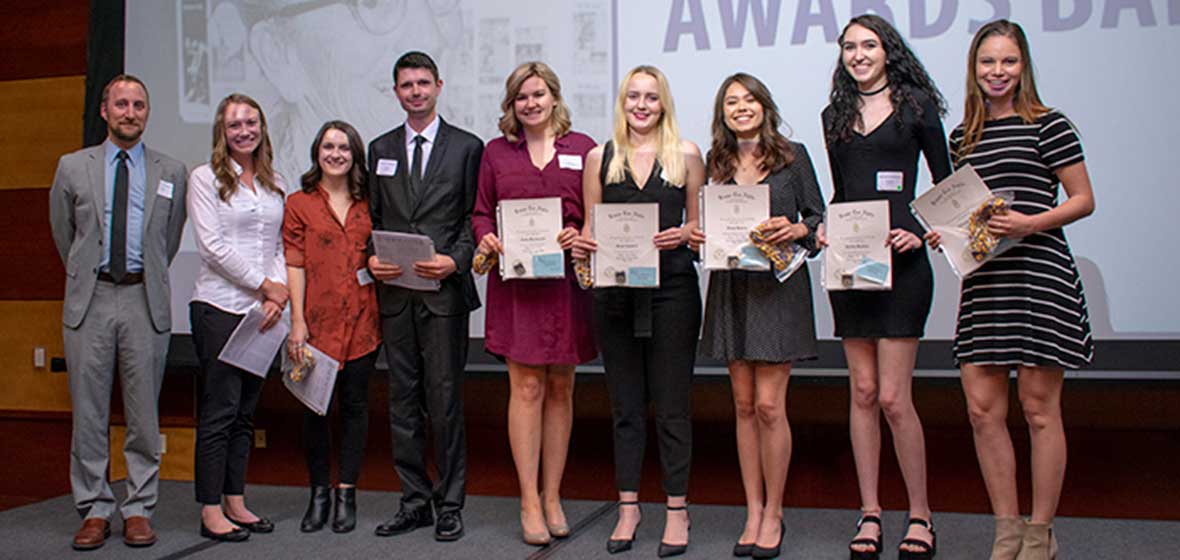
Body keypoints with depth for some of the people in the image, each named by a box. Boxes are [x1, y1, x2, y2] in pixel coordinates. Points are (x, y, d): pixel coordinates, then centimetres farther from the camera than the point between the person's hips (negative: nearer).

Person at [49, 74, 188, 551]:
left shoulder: (172, 172, 7)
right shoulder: (73, 167, 7)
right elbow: (62, 233, 17)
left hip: (146, 301, 0)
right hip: (89, 300, 1)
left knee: (144, 412, 3)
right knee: (88, 411, 4)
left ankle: (139, 509, 13)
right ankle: (94, 510, 14)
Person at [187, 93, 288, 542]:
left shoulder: (274, 183, 15)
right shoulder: (205, 178, -1)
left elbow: (281, 246, 13)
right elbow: (213, 246, -9)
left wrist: (278, 293, -4)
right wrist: (265, 285, -9)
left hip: (264, 310, 5)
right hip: (220, 307, -5)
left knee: (246, 410, 9)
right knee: (219, 410, -4)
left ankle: (235, 503, 17)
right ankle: (211, 511, 3)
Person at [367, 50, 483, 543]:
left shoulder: (466, 147, 3)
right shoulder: (381, 149, 14)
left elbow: (476, 218, 1)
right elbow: (373, 217, 16)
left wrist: (455, 261, -14)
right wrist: (370, 258, -2)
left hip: (444, 292, -4)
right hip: (394, 294, 4)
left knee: (445, 400, -2)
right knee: (403, 401, 9)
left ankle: (449, 505, 10)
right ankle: (414, 501, 19)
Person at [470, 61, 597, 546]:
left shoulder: (582, 148, 7)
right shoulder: (495, 152, 10)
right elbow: (481, 213, 11)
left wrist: (581, 236, -14)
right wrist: (486, 239, -9)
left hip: (566, 281, 0)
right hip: (515, 281, 0)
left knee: (560, 388, 7)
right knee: (526, 387, -3)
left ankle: (552, 498, 17)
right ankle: (529, 503, 5)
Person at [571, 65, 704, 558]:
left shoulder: (686, 155, 5)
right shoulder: (600, 158, 9)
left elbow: (699, 223, 8)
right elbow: (591, 228, 11)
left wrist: (682, 234, -13)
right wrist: (581, 244, -10)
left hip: (672, 289, -2)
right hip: (614, 290, 2)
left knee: (672, 402, 3)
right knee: (625, 403, 9)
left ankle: (677, 510, 13)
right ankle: (628, 507, 18)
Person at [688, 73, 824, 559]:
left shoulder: (792, 155, 2)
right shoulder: (716, 164, 11)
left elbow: (819, 218, 2)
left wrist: (796, 229, -18)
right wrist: (698, 240, -6)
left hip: (779, 287, -3)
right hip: (730, 288, 4)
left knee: (769, 404, -6)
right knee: (744, 405, 7)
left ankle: (773, 514, 8)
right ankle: (753, 512, 15)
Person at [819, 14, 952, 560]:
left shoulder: (915, 105, 2)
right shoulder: (835, 116, 14)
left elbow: (945, 183, 4)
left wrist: (922, 232, -10)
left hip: (900, 262, -4)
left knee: (893, 396, -7)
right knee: (862, 392, 6)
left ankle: (920, 515, 9)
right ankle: (869, 513, 15)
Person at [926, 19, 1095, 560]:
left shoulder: (1048, 124, -2)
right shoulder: (962, 136, 14)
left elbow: (1083, 200, -3)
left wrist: (1030, 222, -18)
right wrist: (944, 233, 2)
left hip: (1040, 273, -5)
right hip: (982, 278, 5)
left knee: (1039, 407, 1)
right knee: (982, 409, 3)